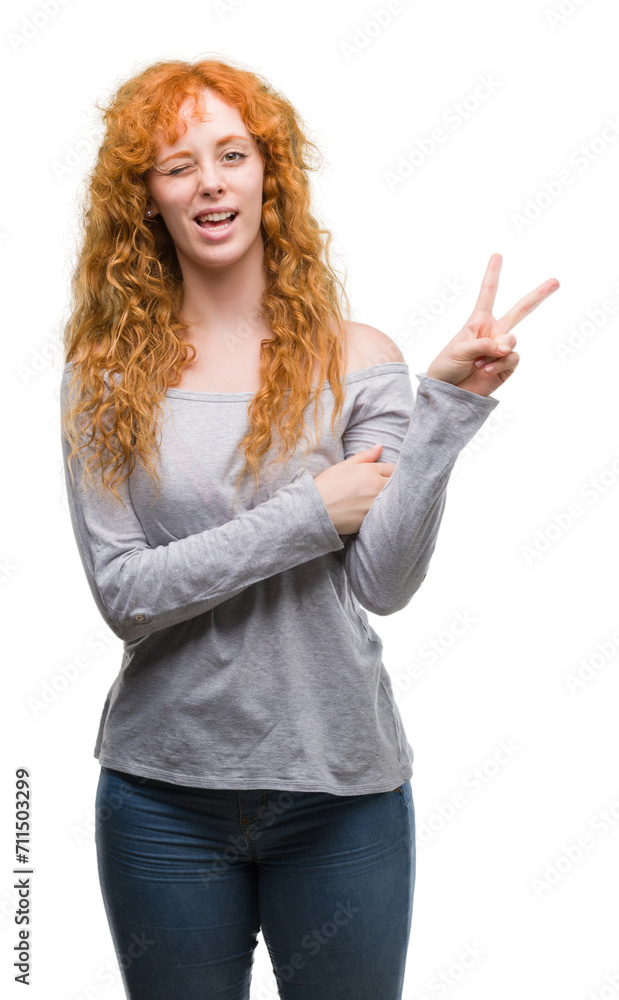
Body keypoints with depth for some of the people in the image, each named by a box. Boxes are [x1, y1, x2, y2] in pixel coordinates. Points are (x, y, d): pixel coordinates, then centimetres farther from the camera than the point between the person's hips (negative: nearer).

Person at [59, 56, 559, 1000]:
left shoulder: (356, 358, -4)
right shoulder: (105, 376, -3)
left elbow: (385, 583, -13)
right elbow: (124, 592, -11)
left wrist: (448, 399, -20)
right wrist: (310, 514, -16)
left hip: (342, 791, 0)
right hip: (162, 795, 1)